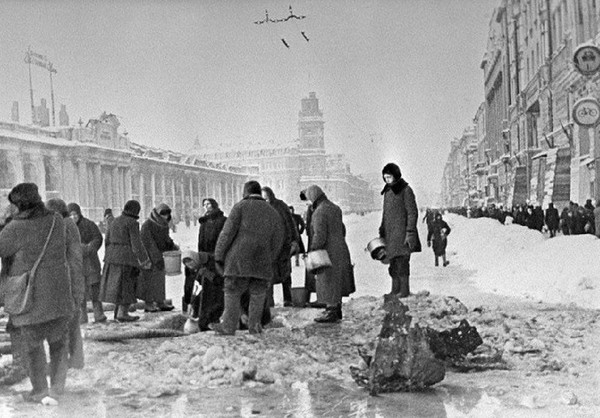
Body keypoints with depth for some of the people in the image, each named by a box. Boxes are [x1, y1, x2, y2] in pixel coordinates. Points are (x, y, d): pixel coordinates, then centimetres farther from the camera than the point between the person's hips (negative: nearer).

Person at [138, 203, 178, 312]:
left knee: (160, 278, 10)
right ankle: (148, 304, 4)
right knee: (149, 279, -3)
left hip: (159, 255, 8)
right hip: (149, 256, -8)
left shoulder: (164, 225, 5)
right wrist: (157, 258, -27)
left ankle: (160, 302, 17)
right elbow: (148, 243, -23)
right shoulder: (147, 225, -19)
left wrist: (172, 246, 0)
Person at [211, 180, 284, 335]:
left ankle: (228, 326, 7)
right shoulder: (273, 213, 14)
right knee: (258, 295, 13)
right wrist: (269, 264, 18)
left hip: (239, 260, -3)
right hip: (262, 263, 3)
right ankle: (254, 325, 13)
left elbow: (228, 232, -6)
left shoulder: (241, 206, 1)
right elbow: (277, 242, 13)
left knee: (232, 294, 5)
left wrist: (218, 256, -2)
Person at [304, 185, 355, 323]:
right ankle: (337, 310, 25)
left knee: (328, 282, 0)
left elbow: (320, 235, -24)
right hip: (340, 249, 9)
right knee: (336, 282, 16)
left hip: (328, 252, -9)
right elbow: (342, 229, 17)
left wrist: (312, 251, -18)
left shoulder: (319, 212, -18)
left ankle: (332, 313, 6)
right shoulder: (335, 208, 10)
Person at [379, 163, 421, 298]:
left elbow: (412, 213, -10)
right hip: (390, 233, 7)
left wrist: (410, 233, -15)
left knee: (402, 261, -9)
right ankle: (395, 289, 14)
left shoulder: (406, 190, -8)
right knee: (393, 262, 8)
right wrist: (382, 231, 18)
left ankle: (404, 290, -3)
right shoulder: (387, 191, 14)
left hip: (401, 231, -7)